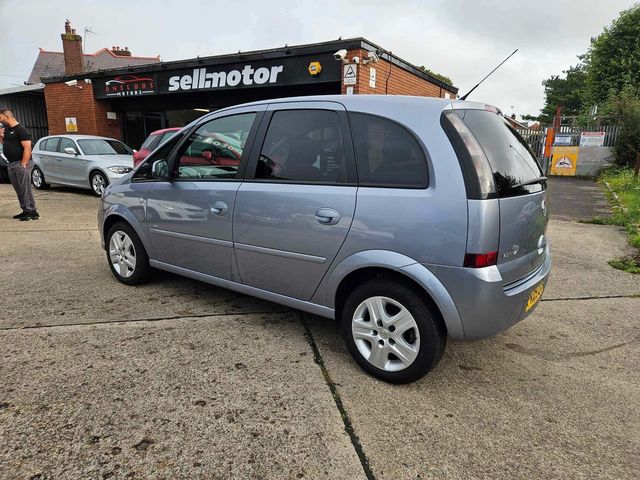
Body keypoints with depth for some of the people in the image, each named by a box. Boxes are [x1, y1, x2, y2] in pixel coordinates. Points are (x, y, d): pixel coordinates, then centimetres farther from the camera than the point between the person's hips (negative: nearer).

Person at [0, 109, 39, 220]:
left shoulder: (21, 130, -11)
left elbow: (27, 148, -17)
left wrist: (23, 164, -21)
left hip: (21, 163, -9)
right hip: (11, 164, 9)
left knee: (25, 189, -8)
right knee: (19, 190, 11)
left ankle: (32, 212, -5)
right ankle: (25, 211, 17)